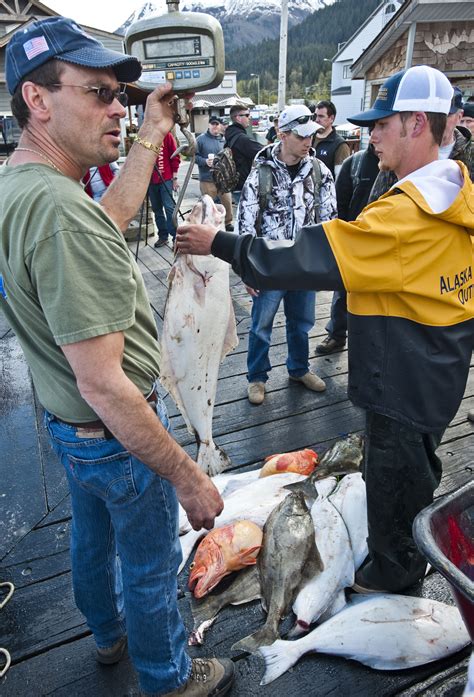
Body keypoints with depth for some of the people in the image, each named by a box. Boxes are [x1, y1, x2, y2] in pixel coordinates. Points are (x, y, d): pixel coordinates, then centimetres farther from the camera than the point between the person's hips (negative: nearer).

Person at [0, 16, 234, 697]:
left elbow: (110, 218, 13)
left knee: (92, 539, 30)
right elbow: (104, 387, -33)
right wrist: (189, 477, -23)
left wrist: (152, 135, 17)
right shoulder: (61, 211, -33)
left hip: (66, 425, 9)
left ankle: (110, 633, 60)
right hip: (118, 437, -9)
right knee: (150, 566, 17)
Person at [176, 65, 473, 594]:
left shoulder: (407, 213, -30)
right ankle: (408, 557, 53)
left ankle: (391, 572, 39)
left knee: (393, 478, 13)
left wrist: (219, 243, -24)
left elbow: (307, 259, -32)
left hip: (404, 382, -10)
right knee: (416, 466, 28)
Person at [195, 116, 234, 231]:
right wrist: (205, 161, -18)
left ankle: (228, 222, 25)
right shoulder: (201, 139, -2)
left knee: (227, 201, 7)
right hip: (207, 179, -3)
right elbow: (194, 155, -3)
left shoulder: (224, 140, 9)